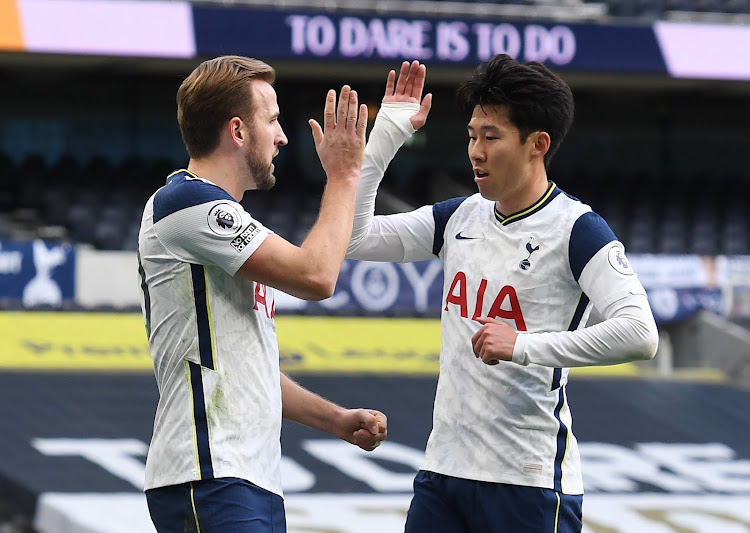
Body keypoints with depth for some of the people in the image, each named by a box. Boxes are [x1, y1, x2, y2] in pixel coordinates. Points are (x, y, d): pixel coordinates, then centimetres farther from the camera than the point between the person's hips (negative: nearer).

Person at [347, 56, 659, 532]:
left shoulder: (577, 229, -10)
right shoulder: (461, 216, 12)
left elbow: (639, 335, -22)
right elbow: (354, 237, 13)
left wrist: (524, 345, -26)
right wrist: (386, 134, 8)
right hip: (443, 470, 6)